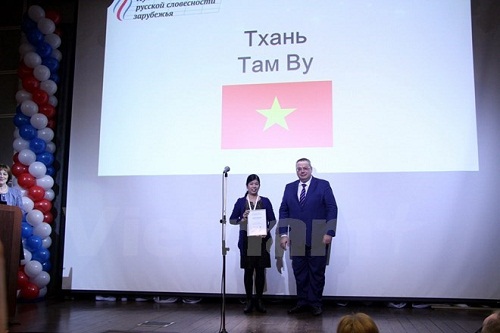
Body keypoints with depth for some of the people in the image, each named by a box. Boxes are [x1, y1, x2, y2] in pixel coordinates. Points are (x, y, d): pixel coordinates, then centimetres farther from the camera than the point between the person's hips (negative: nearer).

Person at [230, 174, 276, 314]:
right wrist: (242, 219, -13)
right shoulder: (241, 202, 7)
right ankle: (249, 301, 12)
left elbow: (273, 219, 6)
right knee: (248, 270, 3)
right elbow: (232, 220, 7)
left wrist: (267, 230, -13)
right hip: (246, 240, 0)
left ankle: (259, 300, 13)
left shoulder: (265, 201, 8)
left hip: (262, 240, 0)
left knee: (260, 270, 2)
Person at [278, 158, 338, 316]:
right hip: (297, 239, 3)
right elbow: (284, 211, 8)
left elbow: (332, 209, -5)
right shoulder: (289, 188, 11)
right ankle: (302, 302, 18)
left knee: (317, 272, 5)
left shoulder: (323, 185, -1)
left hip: (318, 238, -3)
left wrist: (329, 232, -13)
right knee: (299, 272, 7)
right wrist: (283, 233, -1)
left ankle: (315, 303, 16)